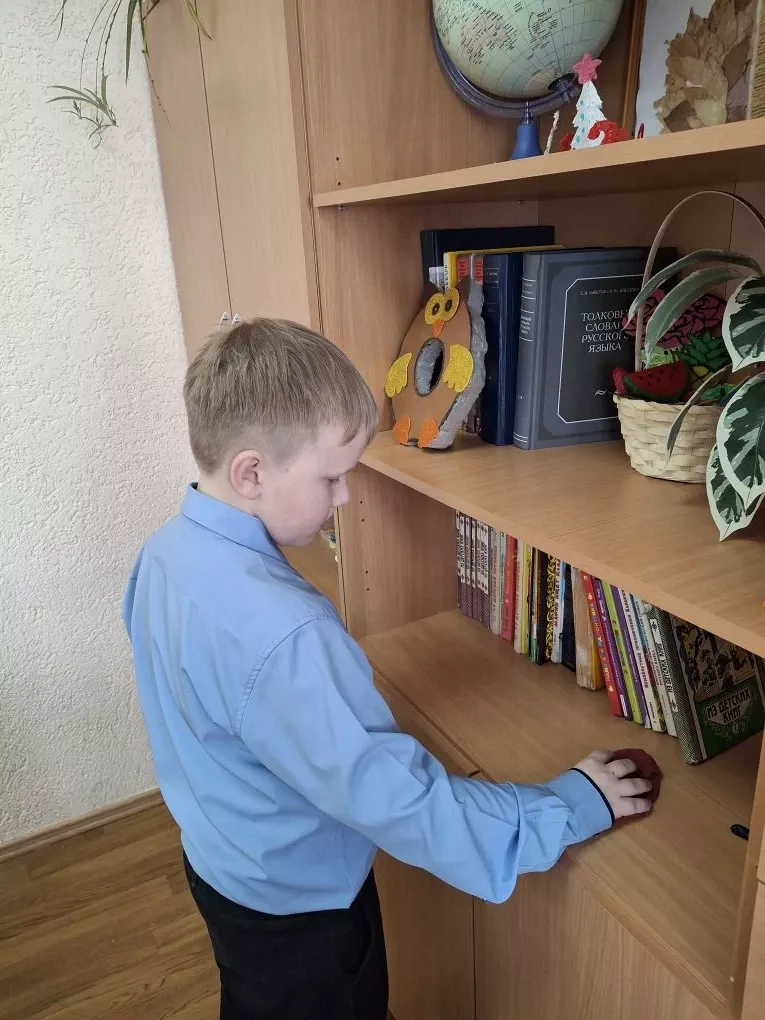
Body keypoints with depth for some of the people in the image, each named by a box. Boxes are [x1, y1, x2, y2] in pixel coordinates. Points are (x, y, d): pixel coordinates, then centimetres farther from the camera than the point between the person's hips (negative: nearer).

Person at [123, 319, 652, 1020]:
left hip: (217, 862, 7)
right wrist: (571, 808, -23)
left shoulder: (166, 552, -11)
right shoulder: (282, 634, -40)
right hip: (299, 903, -7)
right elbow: (402, 799, -35)